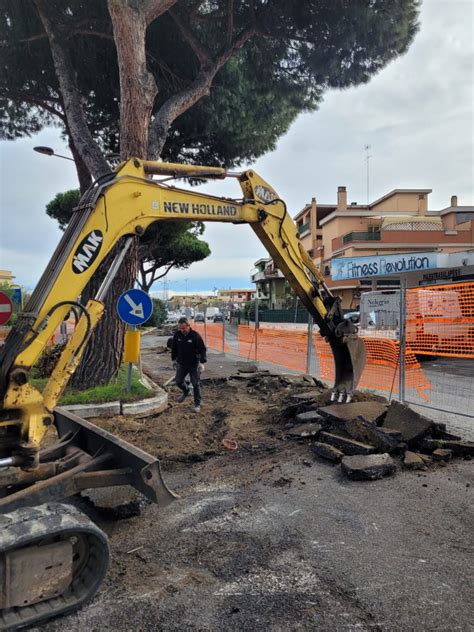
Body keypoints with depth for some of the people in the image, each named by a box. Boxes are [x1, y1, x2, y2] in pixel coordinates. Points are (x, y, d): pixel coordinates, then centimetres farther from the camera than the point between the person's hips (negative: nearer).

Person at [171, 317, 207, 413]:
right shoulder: (177, 335, -4)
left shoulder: (195, 336, -18)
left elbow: (202, 349, -17)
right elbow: (174, 348, 11)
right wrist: (174, 359, 15)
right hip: (181, 364, 4)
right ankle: (186, 391, 45)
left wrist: (202, 362, -25)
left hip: (194, 365, -4)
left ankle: (197, 404, 16)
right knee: (178, 381, 13)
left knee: (196, 384, 3)